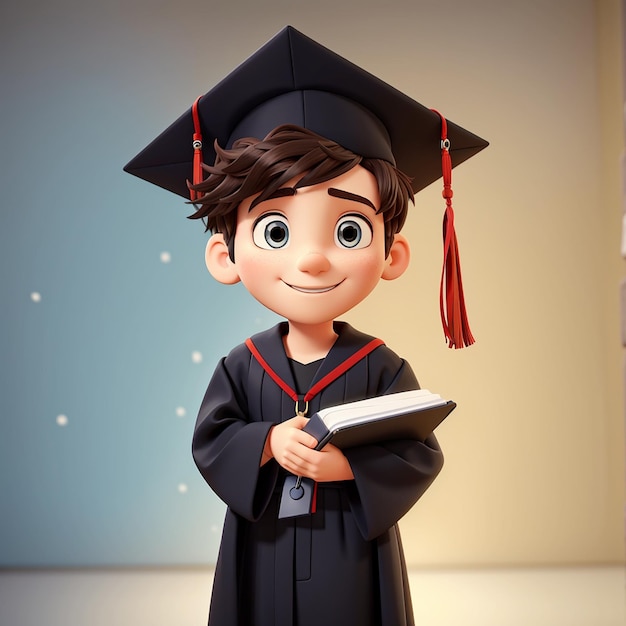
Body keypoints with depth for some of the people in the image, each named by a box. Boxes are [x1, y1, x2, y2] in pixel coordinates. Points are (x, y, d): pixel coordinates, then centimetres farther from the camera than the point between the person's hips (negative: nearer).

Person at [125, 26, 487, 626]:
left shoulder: (381, 368, -9)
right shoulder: (241, 367, -5)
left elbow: (420, 457, -9)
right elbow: (210, 443, -4)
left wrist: (352, 465, -24)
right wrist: (268, 443, -21)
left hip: (353, 560, -1)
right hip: (262, 557, 1)